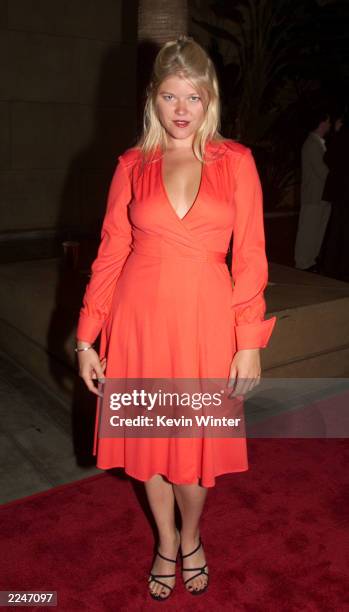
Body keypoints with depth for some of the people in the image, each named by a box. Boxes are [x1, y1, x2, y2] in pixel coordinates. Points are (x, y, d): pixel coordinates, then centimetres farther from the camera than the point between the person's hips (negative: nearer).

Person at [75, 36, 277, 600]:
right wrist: (87, 337, 0)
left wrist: (250, 341, -6)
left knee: (196, 442, 9)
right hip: (140, 319, 2)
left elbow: (250, 256, -1)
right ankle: (167, 543, 40)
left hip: (206, 320, -1)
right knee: (148, 439, 13)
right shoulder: (133, 165, 4)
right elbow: (110, 252, 3)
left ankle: (191, 537, 41)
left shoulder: (235, 161, 1)